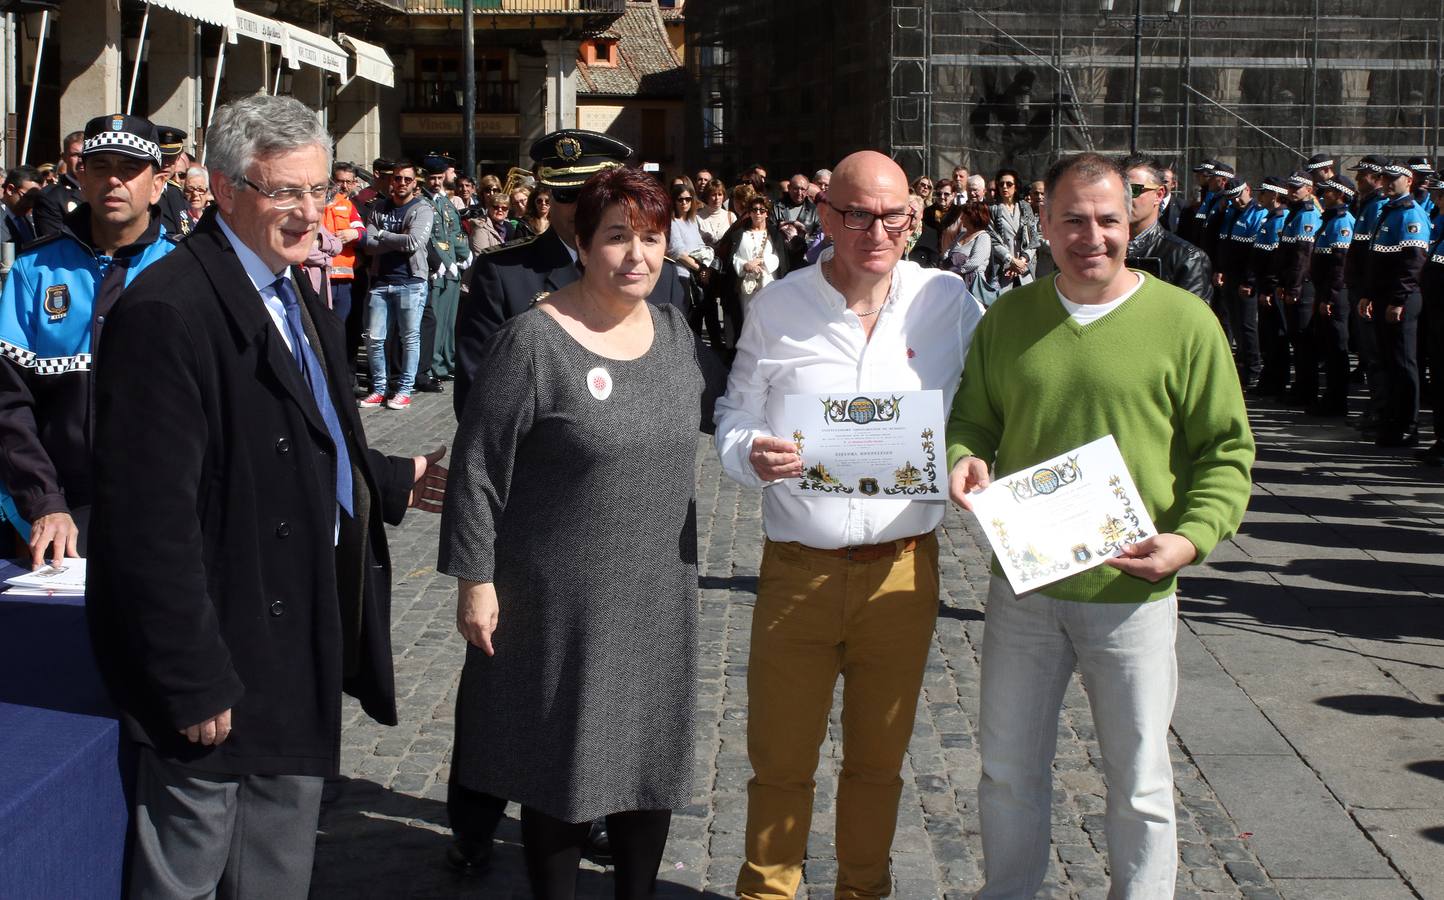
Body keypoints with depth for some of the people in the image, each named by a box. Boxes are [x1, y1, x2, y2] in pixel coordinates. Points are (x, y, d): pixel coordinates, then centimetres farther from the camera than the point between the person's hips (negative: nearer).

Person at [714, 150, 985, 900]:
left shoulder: (945, 300, 0)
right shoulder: (777, 307, 0)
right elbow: (735, 414, 2)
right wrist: (752, 455, -21)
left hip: (902, 566, 1)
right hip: (797, 567, 0)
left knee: (877, 759, 15)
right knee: (779, 758, 8)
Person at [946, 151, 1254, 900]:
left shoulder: (1184, 323, -6)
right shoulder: (1007, 319, 4)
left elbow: (1227, 450, -3)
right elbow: (973, 418, 13)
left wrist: (1193, 537, -18)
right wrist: (964, 460, -10)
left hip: (1132, 593, -3)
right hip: (1021, 585, 3)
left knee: (1139, 785, 8)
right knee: (1008, 769, 16)